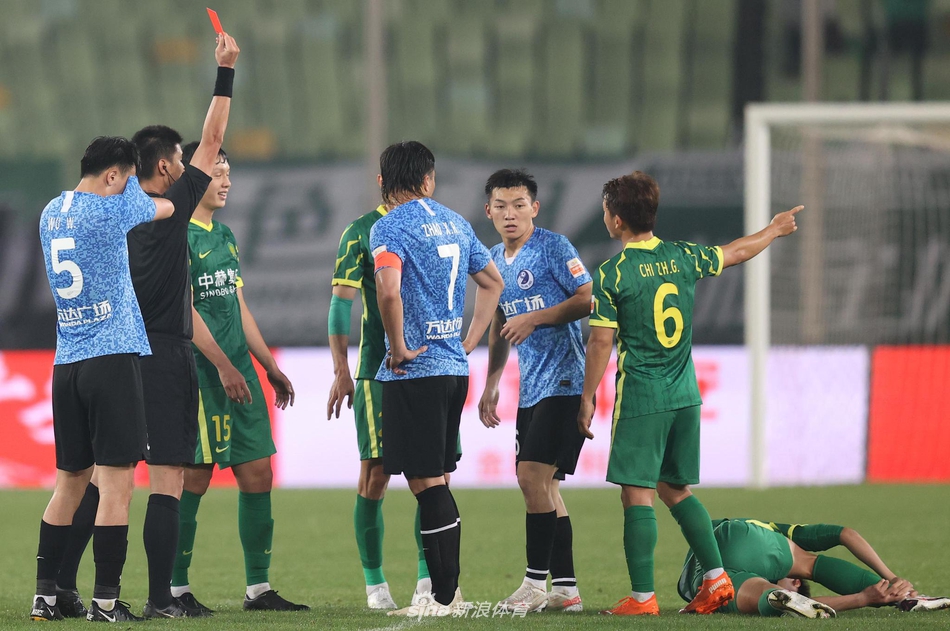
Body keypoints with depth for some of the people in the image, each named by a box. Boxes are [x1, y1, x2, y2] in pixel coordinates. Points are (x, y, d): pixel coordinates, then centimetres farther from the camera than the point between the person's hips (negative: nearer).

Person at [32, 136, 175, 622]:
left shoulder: (50, 214, 12)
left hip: (66, 362, 7)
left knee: (69, 481, 13)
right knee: (116, 482, -5)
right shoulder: (110, 209, -9)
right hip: (112, 358, -7)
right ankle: (105, 600, -7)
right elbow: (163, 209, 10)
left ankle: (45, 596, 12)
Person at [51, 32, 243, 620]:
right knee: (167, 483, -3)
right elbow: (213, 142, -2)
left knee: (101, 478, 8)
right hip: (167, 357, -6)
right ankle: (161, 598, -4)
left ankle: (62, 582, 4)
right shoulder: (171, 209, -9)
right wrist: (225, 72, 5)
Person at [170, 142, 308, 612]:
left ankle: (258, 588, 10)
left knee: (258, 475, 5)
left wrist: (271, 367, 21)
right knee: (194, 477, -5)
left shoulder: (224, 235, 18)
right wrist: (221, 363, -21)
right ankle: (175, 587, 2)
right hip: (200, 373, -8)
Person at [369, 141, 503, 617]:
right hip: (453, 366, 7)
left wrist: (399, 348, -13)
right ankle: (448, 590, 16)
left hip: (415, 369, -7)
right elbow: (492, 282, 23)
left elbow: (389, 292, -25)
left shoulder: (389, 228, -9)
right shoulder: (454, 223, 14)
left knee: (426, 482, -5)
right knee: (436, 481, 14)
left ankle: (443, 598, -5)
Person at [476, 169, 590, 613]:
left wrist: (535, 318, -18)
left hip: (564, 381, -8)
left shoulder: (553, 247, -8)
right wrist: (490, 385, 23)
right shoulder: (495, 260, 15)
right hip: (531, 388, 8)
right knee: (542, 485, 8)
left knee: (532, 475, -14)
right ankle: (565, 589, 12)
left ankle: (536, 583, -9)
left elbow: (590, 299, -14)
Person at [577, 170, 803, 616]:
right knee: (675, 489, 18)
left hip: (639, 399, -6)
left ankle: (642, 596, -6)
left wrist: (587, 398, 0)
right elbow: (738, 252, 20)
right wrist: (774, 229, 38)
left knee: (637, 495, -3)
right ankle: (716, 577, 11)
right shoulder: (682, 257, 4)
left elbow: (601, 342, -10)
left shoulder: (610, 275, -10)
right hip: (684, 396, 6)